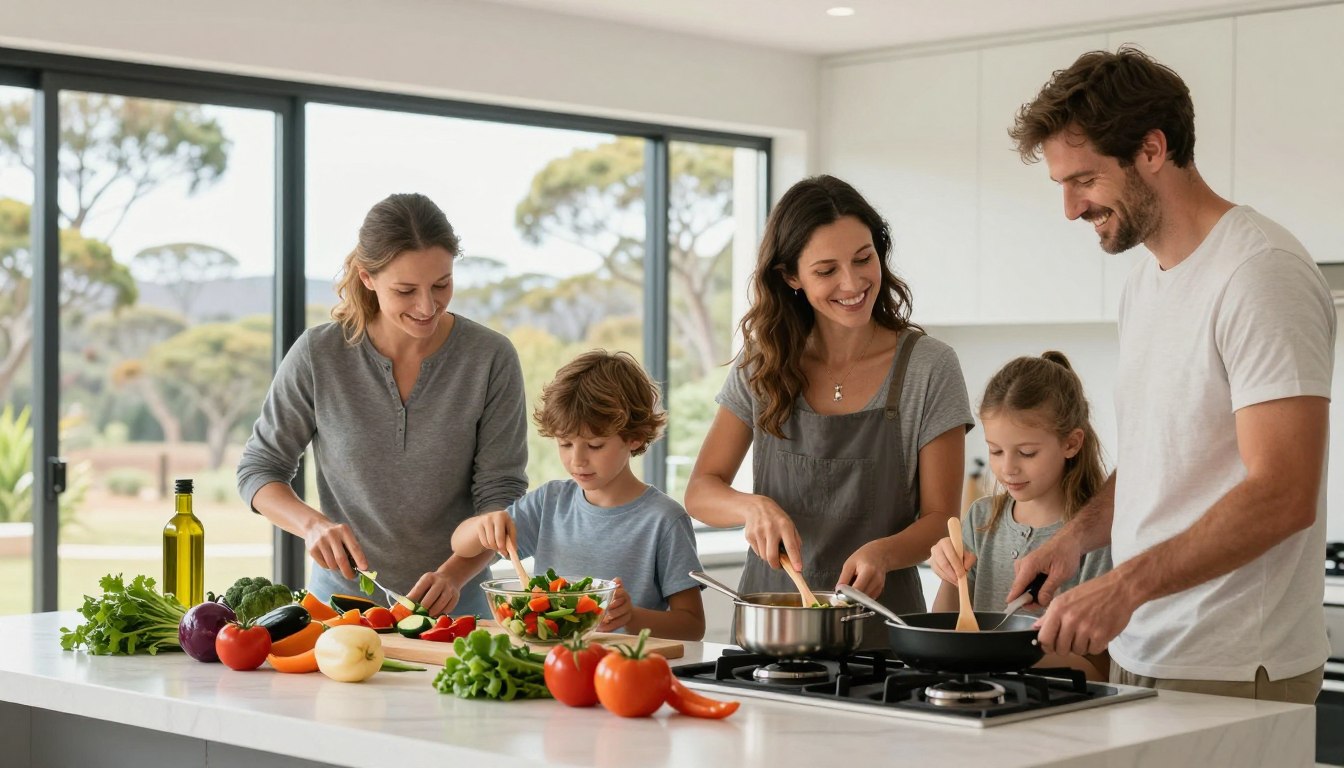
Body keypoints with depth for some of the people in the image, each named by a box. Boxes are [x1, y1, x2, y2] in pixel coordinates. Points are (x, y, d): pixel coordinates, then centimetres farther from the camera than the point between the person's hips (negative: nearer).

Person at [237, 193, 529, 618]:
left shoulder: (491, 358, -6)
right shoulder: (318, 355, -6)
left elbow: (501, 496, -5)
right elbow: (258, 469, 3)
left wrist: (453, 574, -22)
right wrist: (312, 524, -16)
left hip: (454, 603, -1)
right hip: (341, 594, 1)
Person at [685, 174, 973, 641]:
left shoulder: (929, 368, -1)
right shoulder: (762, 367, 6)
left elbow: (940, 517, 1)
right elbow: (700, 492, 7)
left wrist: (882, 552, -19)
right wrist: (753, 506, -14)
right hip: (769, 617, 2)